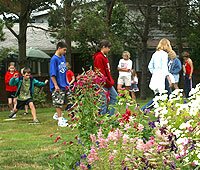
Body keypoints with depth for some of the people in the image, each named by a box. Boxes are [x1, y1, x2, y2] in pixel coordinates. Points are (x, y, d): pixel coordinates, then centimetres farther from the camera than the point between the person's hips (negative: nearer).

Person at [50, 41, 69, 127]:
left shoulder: (63, 57, 9)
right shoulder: (54, 59, -15)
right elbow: (52, 74, -16)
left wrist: (67, 82, 17)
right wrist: (56, 85, -19)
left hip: (63, 85, 8)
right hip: (57, 86, -8)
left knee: (62, 102, 13)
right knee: (58, 103, -2)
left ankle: (57, 115, 31)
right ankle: (60, 120, 2)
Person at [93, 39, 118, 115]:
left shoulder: (104, 57, 15)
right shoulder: (99, 57, -16)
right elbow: (101, 73, -20)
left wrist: (111, 81, 11)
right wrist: (108, 83, -16)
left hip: (108, 83, 10)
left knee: (115, 97, 14)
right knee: (104, 101, -7)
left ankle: (109, 115, 16)